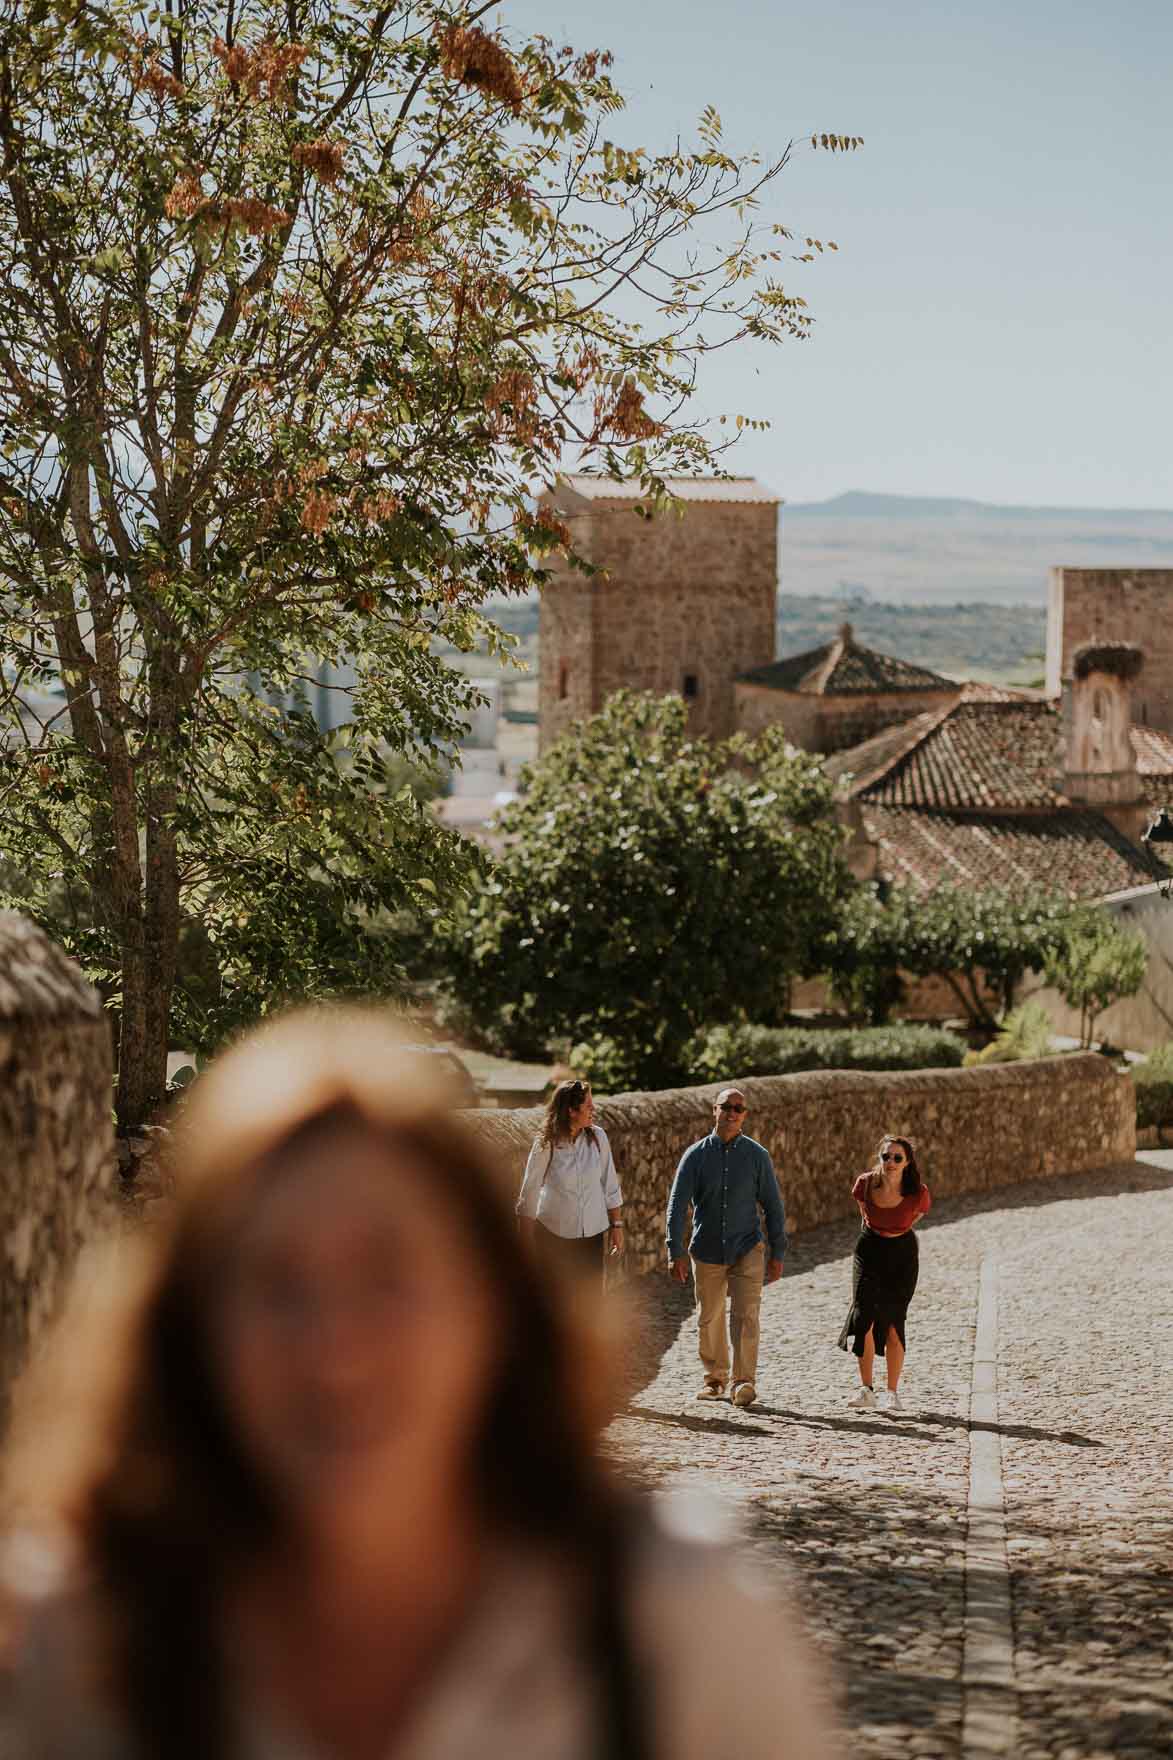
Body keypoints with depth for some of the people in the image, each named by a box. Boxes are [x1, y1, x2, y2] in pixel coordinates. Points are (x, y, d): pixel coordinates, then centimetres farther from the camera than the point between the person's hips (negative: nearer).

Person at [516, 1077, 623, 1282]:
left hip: (591, 1233, 2)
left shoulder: (597, 1137, -6)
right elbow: (530, 1191, -6)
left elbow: (610, 1185, 3)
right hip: (554, 1234, -2)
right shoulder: (546, 1144, -14)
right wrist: (527, 1241, -4)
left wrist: (617, 1225, 4)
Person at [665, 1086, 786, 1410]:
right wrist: (676, 1253, -11)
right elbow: (677, 1204, -4)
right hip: (706, 1252, 1)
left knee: (746, 1316, -14)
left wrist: (777, 1253, 2)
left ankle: (744, 1383, -13)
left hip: (747, 1249, -1)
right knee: (709, 1320, 9)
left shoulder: (757, 1156, 0)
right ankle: (714, 1380, 25)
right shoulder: (696, 1155, -1)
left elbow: (773, 1206, 5)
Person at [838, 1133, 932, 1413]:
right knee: (864, 1316, -11)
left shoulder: (918, 1193, -20)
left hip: (901, 1255, -1)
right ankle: (866, 1390, -3)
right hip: (869, 1250, 1)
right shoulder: (865, 1184, -16)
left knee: (893, 1322, -3)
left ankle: (892, 1392, 8)